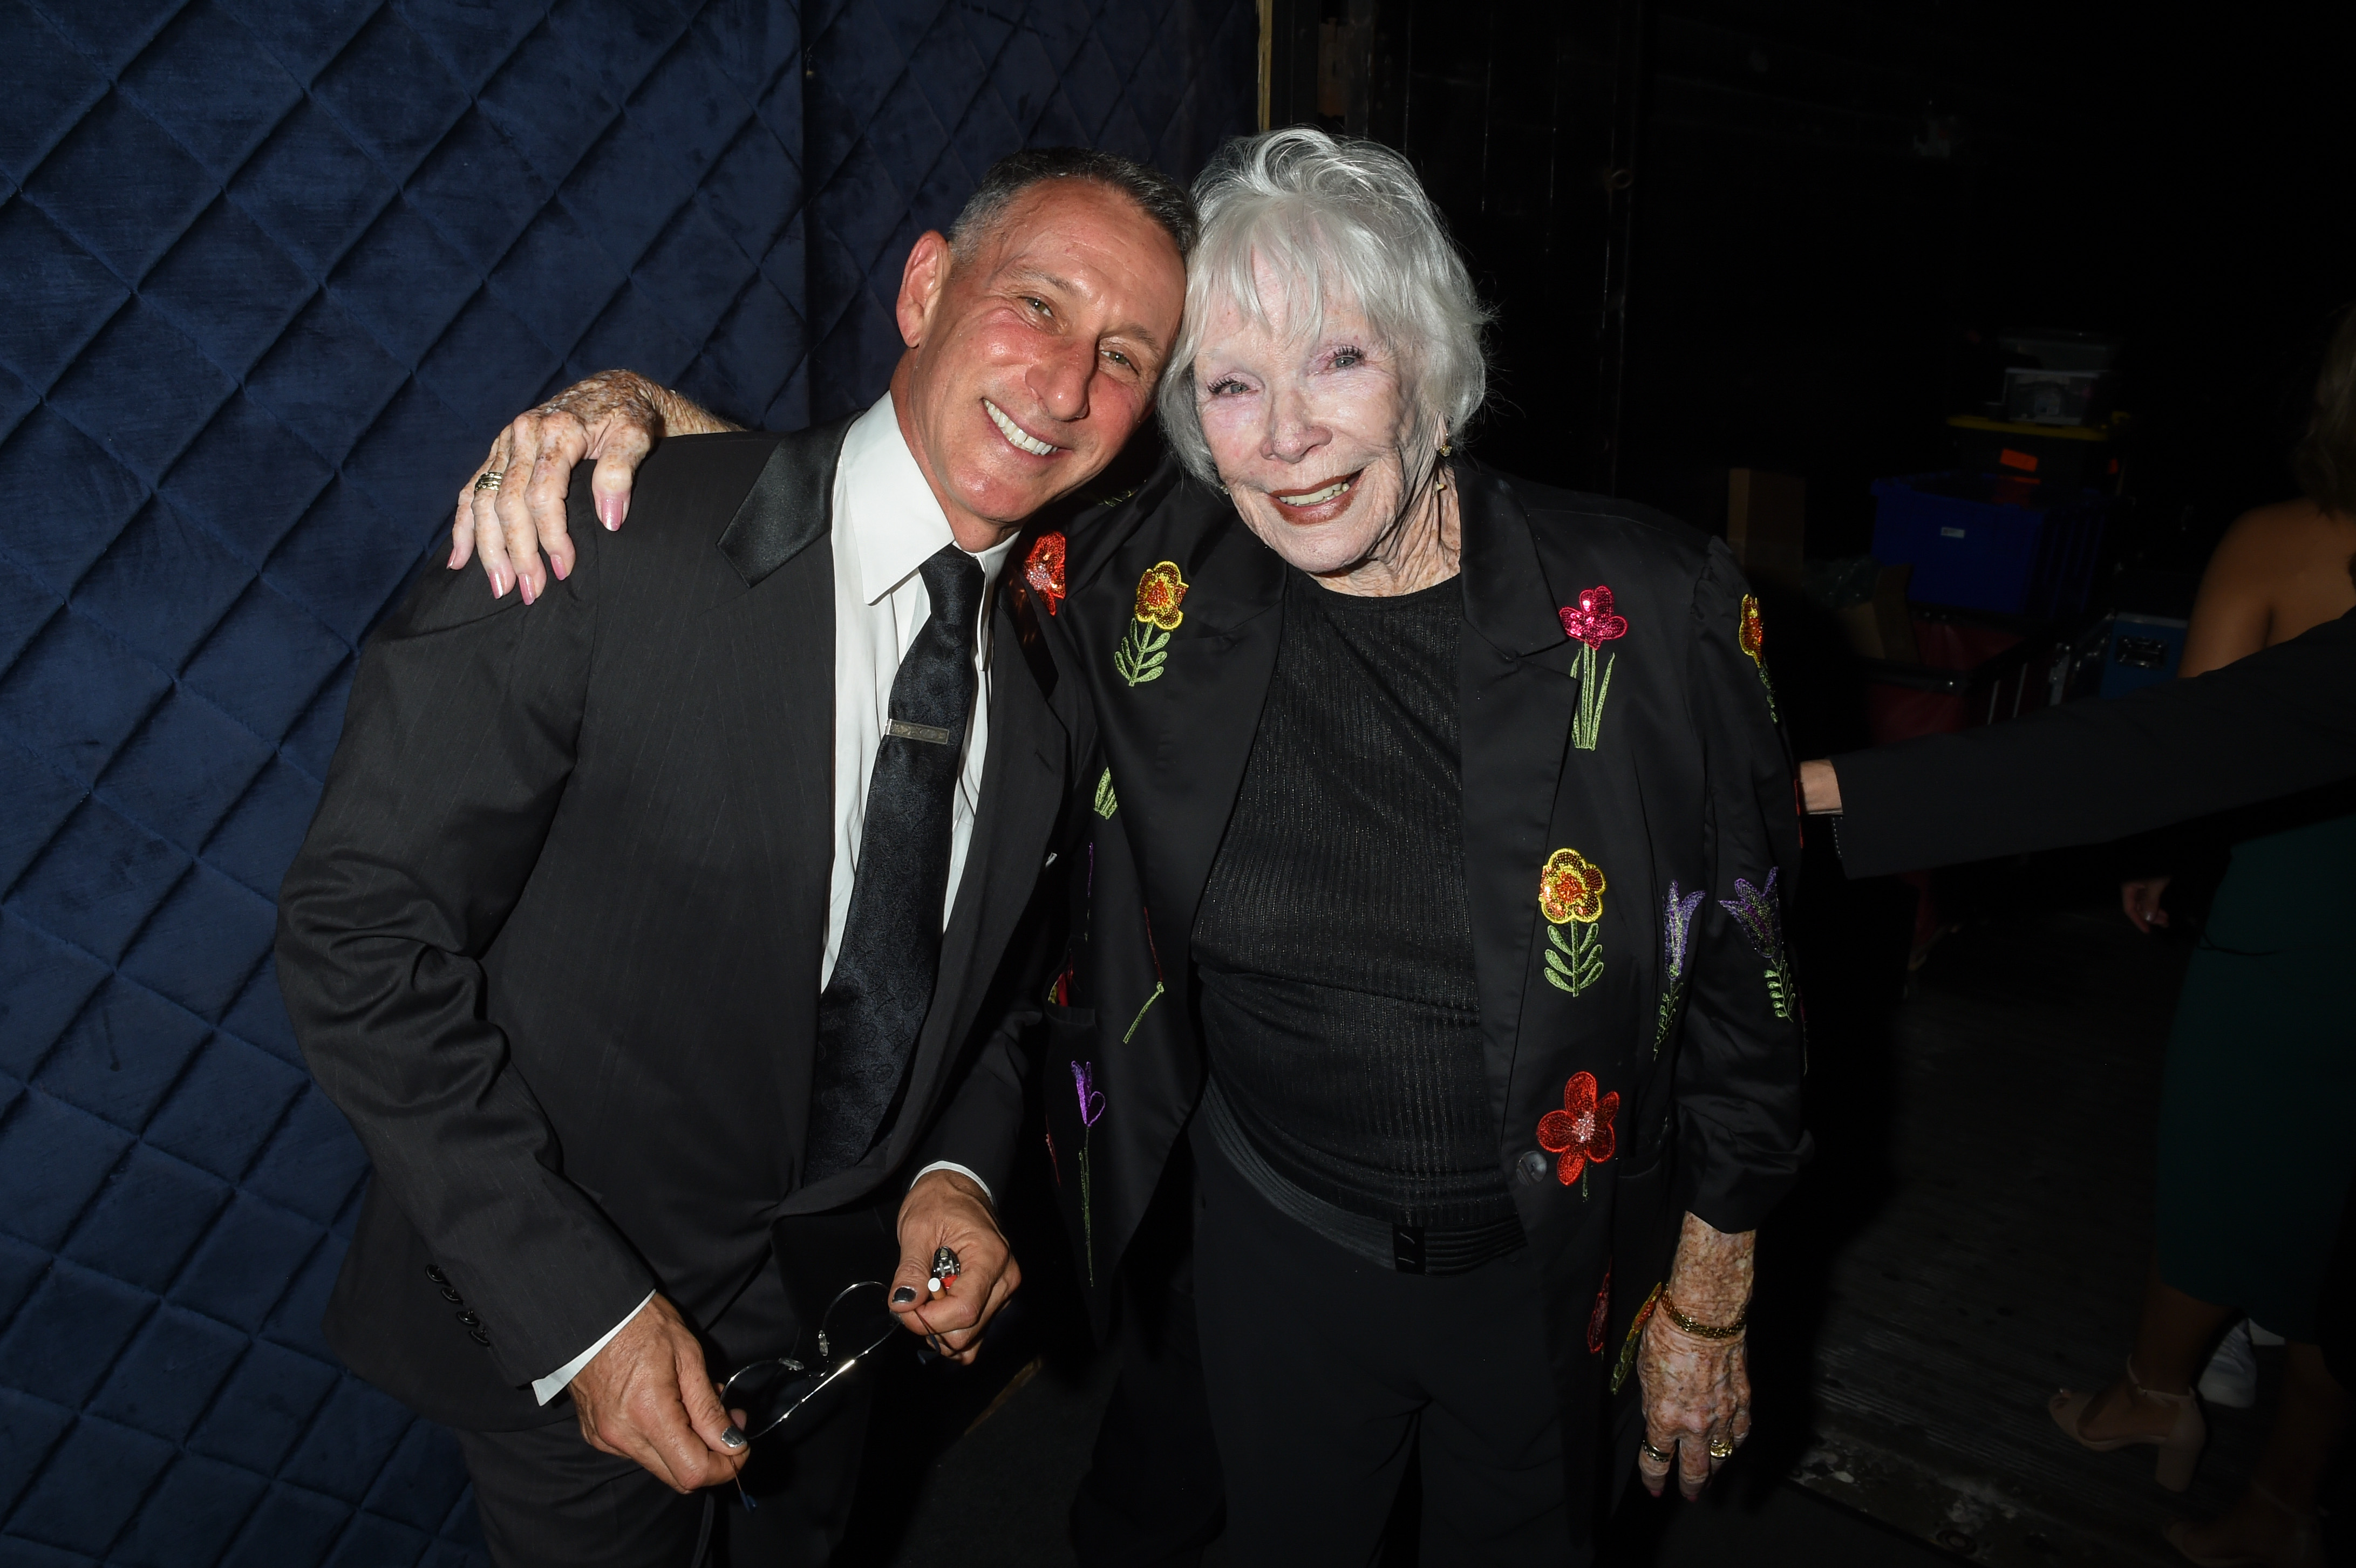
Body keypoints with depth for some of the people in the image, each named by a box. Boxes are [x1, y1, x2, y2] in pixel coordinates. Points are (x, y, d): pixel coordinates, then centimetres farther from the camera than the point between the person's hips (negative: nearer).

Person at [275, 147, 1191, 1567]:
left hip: (848, 1293, 5)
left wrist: (960, 1169, -11)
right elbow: (363, 931, -22)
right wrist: (578, 1310, -23)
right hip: (554, 1329, -4)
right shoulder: (607, 542, -24)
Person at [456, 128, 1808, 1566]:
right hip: (1276, 1245, 1)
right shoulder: (1147, 593, -15)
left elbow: (1741, 977, -8)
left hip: (1557, 1271, 0)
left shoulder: (1654, 610, -18)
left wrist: (1710, 1302, -2)